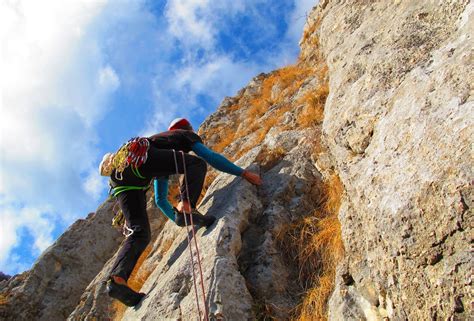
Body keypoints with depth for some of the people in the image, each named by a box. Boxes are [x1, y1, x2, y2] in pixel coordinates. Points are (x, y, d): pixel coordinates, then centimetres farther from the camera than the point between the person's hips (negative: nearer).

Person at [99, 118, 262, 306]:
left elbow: (160, 200, 43)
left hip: (120, 176, 8)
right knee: (197, 164, -3)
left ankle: (117, 278, -17)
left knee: (139, 234, 1)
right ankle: (185, 208, -22)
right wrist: (244, 173, 12)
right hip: (137, 156, -7)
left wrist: (181, 221, 45)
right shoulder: (185, 135, 27)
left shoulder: (162, 151, 43)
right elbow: (210, 157, 10)